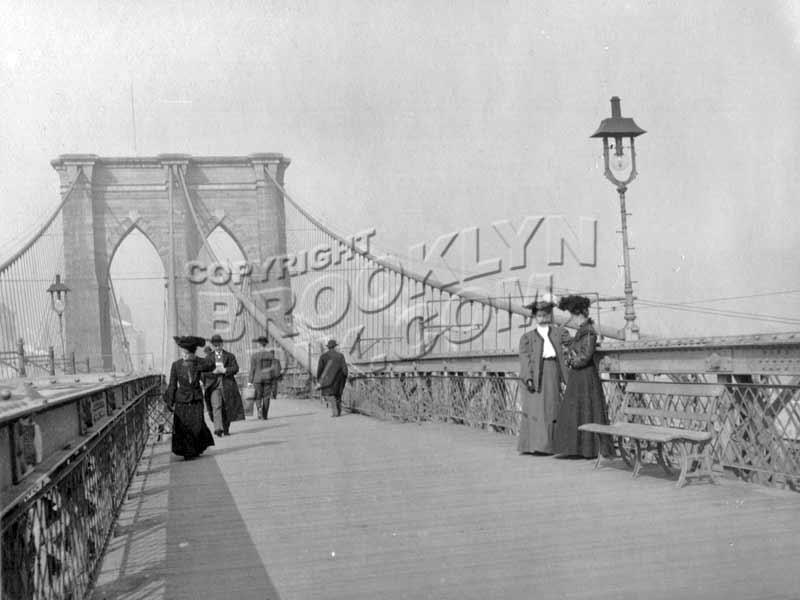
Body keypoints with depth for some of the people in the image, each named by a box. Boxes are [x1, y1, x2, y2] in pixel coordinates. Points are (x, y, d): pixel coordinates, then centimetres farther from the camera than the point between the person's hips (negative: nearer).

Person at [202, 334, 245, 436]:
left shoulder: (230, 356, 10)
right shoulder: (209, 357, 12)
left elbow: (235, 368, -2)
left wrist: (224, 370, -17)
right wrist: (213, 371, -16)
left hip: (227, 386, 1)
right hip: (214, 386, -1)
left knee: (227, 408, 6)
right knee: (216, 406, -18)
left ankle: (226, 429, 21)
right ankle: (218, 429, -28)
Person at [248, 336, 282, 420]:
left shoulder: (255, 354, -8)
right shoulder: (271, 353, -3)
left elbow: (252, 369, -8)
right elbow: (273, 368, -2)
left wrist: (250, 381, -3)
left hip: (257, 378, -1)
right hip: (268, 378, 1)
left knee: (258, 397, 10)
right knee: (266, 397, 9)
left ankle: (259, 408, -18)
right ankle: (265, 415, 7)